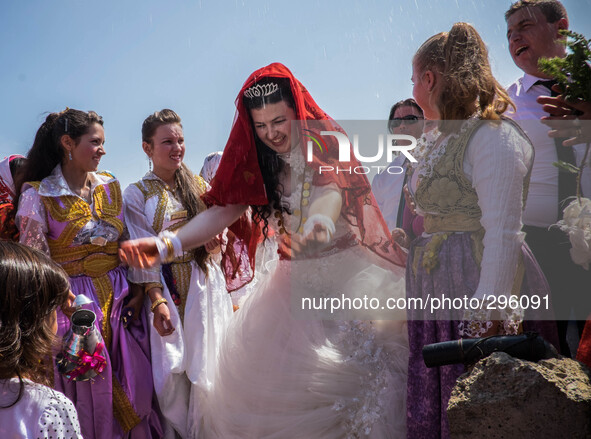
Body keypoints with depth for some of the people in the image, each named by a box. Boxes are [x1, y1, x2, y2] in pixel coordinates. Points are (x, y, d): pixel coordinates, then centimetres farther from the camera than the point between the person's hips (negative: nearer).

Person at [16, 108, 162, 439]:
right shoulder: (38, 195, -7)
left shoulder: (110, 186, 7)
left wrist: (139, 291, 0)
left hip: (120, 299, 4)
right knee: (86, 389, 5)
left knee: (134, 388, 9)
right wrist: (61, 306, -14)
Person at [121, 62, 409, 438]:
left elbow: (332, 189, -24)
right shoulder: (258, 162, 8)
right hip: (295, 278, 4)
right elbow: (223, 210, -2)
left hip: (347, 267, -4)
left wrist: (321, 222, -48)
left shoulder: (326, 144, -5)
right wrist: (166, 245, -18)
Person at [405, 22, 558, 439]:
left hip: (478, 294, -9)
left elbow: (503, 233, -19)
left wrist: (488, 313, -23)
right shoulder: (438, 142, 16)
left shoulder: (492, 136, -12)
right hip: (437, 295, 9)